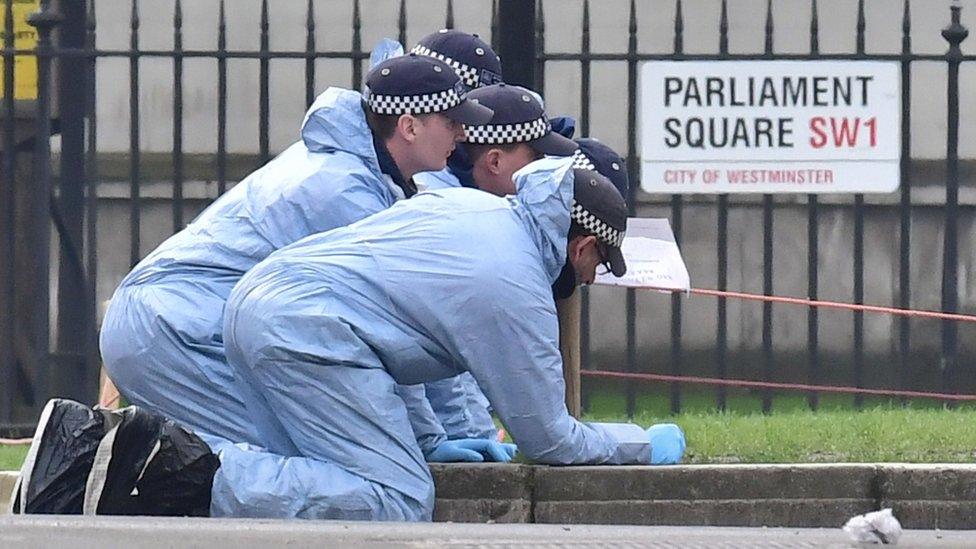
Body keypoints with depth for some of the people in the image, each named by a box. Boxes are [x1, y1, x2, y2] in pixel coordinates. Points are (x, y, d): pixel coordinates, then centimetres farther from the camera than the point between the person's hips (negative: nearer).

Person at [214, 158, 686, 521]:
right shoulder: (519, 292, -3)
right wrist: (646, 446, 22)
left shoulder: (468, 202, 20)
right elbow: (548, 440, 5)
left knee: (317, 482, 17)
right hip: (307, 331, -9)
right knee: (402, 501, -12)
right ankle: (236, 490, -26)